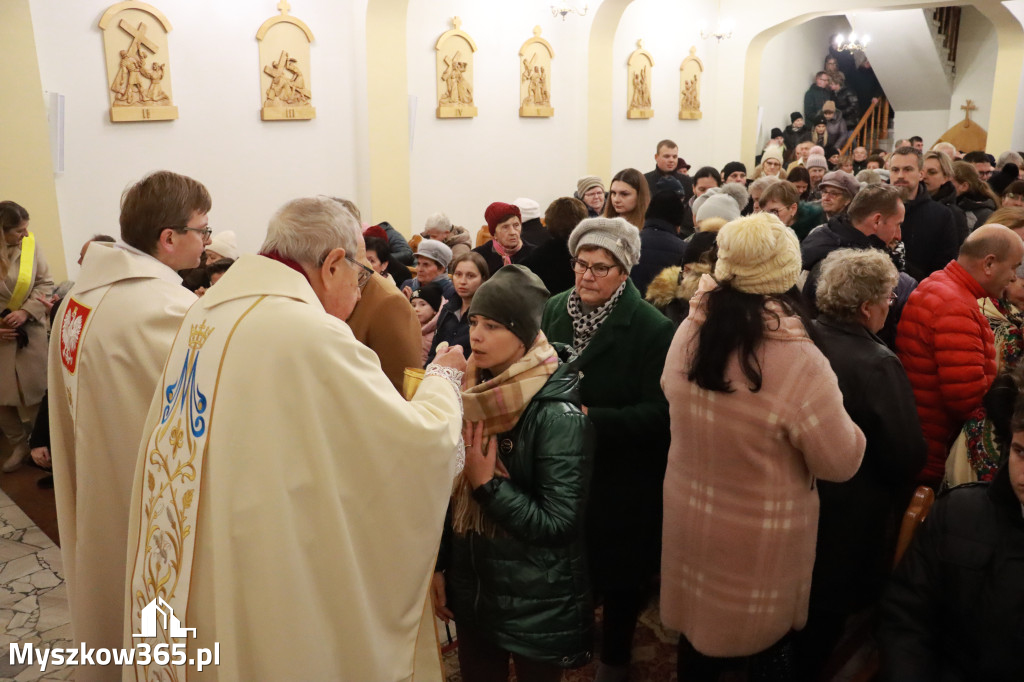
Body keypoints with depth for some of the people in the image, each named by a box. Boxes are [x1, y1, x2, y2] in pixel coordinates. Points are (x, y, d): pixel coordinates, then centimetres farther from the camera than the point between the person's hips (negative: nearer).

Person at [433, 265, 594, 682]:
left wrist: (488, 485, -22)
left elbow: (558, 524, -20)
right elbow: (451, 490, 4)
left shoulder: (557, 413, -21)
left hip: (536, 602, -5)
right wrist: (439, 565, 6)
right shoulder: (472, 392, -2)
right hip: (470, 587, 6)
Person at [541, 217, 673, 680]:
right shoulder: (554, 310, -1)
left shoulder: (652, 328, -16)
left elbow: (658, 413, -21)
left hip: (622, 480, -3)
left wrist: (592, 418, -29)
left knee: (619, 573, 14)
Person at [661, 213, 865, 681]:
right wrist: (834, 415, 1)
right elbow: (841, 462, -17)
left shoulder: (689, 333, -13)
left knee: (697, 628, 26)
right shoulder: (798, 361, -30)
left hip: (689, 514, 4)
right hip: (760, 535, -4)